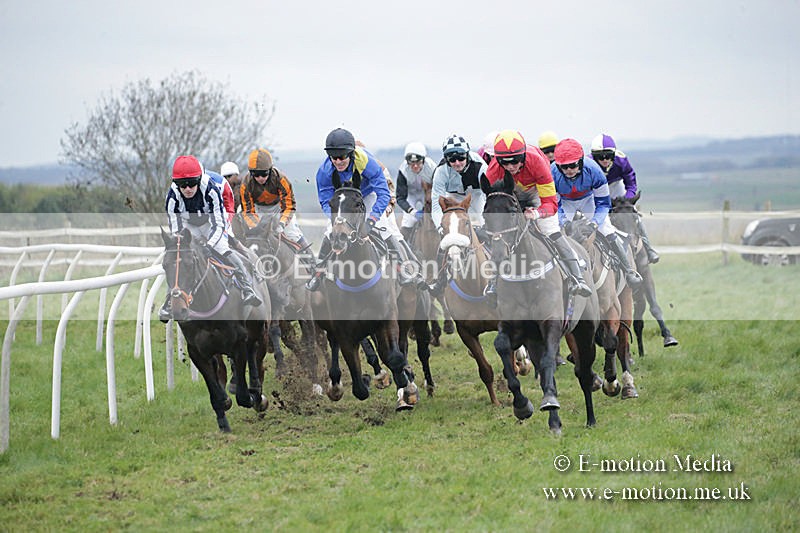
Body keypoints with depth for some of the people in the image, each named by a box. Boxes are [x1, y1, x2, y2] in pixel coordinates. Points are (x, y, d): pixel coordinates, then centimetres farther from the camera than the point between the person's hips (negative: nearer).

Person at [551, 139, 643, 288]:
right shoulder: (553, 174, -34)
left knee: (609, 233, -12)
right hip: (564, 202, 0)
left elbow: (603, 203, -22)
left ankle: (629, 271, -1)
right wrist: (563, 222, -37)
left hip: (588, 199, 0)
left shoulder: (592, 170, -35)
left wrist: (595, 222, -37)